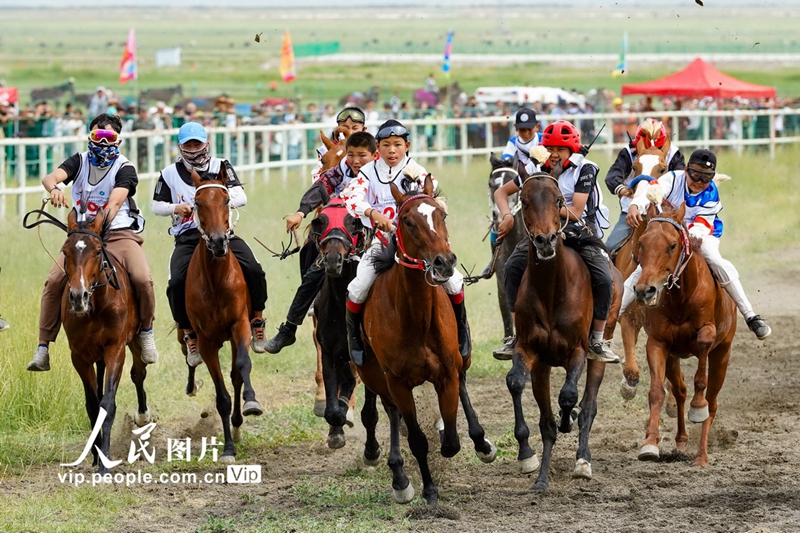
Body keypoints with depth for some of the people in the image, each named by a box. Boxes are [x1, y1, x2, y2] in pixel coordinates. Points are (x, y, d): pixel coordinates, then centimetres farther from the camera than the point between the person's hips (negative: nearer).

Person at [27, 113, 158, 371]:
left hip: (118, 232, -2)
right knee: (54, 282, -15)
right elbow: (51, 177, -13)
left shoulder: (124, 168, -4)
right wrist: (54, 189, -39)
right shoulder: (80, 161, 5)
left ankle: (146, 330, 3)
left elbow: (115, 202, -20)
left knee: (142, 279, -25)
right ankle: (43, 348, -7)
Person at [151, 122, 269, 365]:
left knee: (254, 271, -21)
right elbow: (157, 206, 15)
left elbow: (241, 197, -5)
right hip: (187, 238, 0)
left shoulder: (221, 167, 6)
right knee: (177, 284, -24)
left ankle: (257, 321, 2)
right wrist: (175, 208, -6)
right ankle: (189, 334, -5)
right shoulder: (170, 174, 10)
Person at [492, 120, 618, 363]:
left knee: (604, 279, -24)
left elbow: (575, 213, -11)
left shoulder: (584, 170, -5)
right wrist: (507, 216, -5)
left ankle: (596, 342, -5)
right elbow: (501, 192, 15)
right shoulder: (539, 169, 8)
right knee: (513, 267, -22)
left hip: (580, 231, -3)